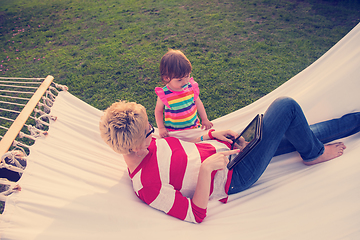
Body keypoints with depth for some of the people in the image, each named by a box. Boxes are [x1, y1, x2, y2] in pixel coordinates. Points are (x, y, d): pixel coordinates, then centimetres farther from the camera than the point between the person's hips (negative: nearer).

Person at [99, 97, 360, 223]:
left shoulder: (147, 144, -2)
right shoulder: (148, 186, -28)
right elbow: (196, 215, -22)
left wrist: (211, 135, -2)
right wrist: (207, 167, -30)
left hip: (222, 146, 8)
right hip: (235, 175, -8)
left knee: (298, 134, 16)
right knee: (286, 106, -10)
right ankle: (314, 153, 20)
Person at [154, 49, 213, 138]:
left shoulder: (191, 87, -7)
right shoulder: (164, 94, -16)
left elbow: (198, 103, 8)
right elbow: (158, 111, -1)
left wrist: (204, 120, 9)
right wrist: (161, 128, -9)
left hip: (193, 127, 3)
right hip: (173, 132, -3)